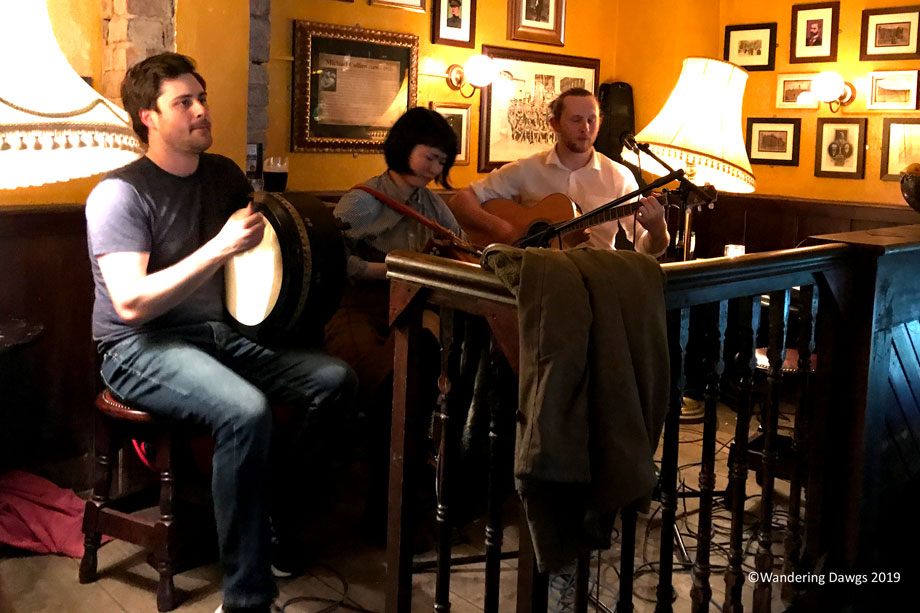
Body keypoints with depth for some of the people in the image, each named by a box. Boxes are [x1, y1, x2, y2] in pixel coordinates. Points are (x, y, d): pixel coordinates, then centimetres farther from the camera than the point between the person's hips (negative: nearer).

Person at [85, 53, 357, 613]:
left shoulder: (223, 173, 9)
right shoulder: (121, 194, -12)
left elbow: (263, 236, 26)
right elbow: (130, 303, -23)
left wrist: (263, 239, 1)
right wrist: (220, 248, -25)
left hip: (220, 332, 7)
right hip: (141, 350, -7)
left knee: (335, 379, -12)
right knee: (246, 411, -34)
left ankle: (266, 515, 3)